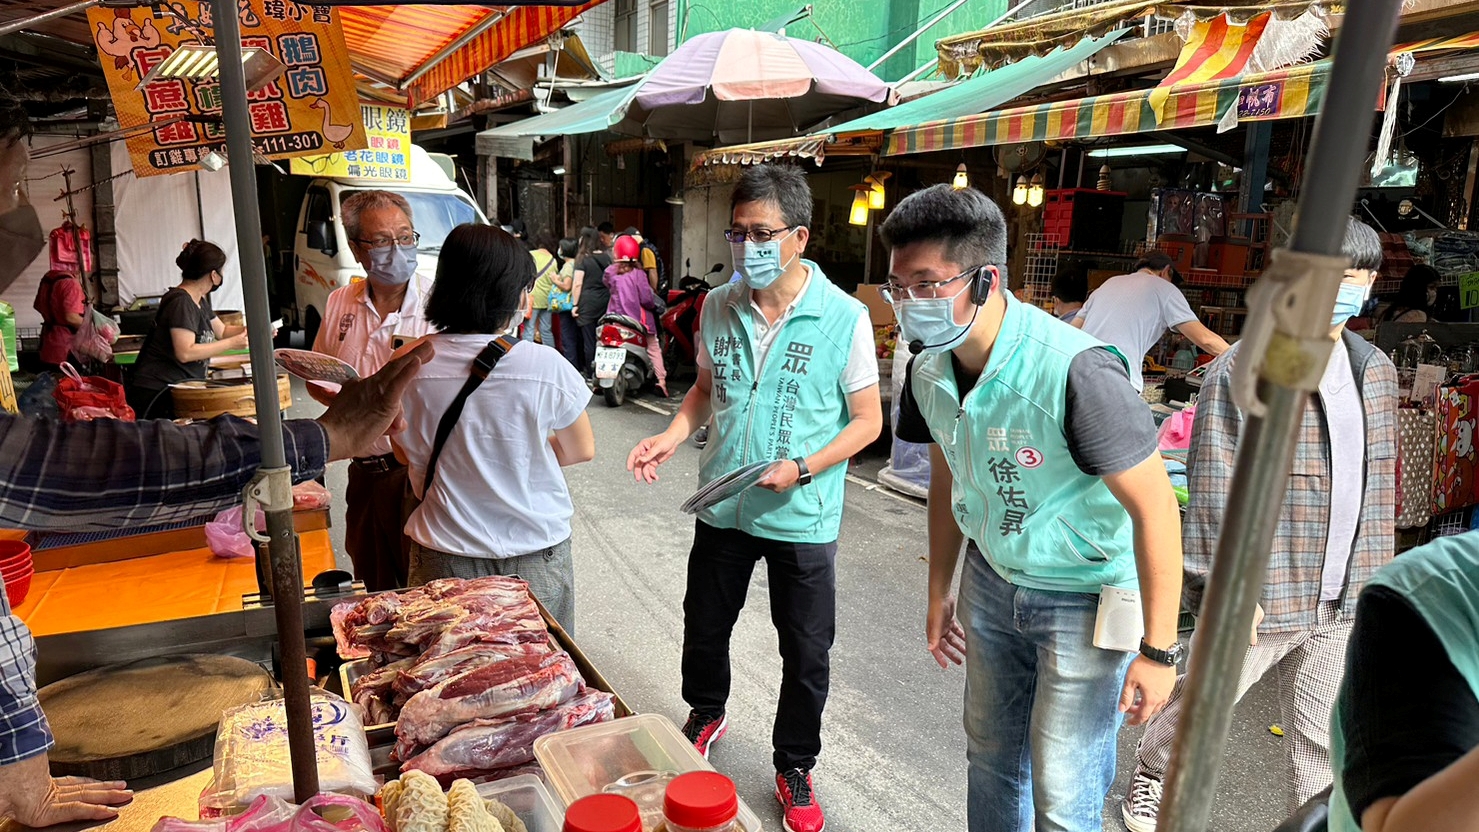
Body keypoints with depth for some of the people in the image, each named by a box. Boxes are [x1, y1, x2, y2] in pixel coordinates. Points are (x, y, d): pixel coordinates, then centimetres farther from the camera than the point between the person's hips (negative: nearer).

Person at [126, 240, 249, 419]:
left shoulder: (200, 301, 14)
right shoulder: (180, 302, -16)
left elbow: (221, 331, 27)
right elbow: (185, 352, -25)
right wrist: (232, 343, -21)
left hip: (181, 390, 10)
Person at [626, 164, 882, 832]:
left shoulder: (844, 317, -15)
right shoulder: (719, 307, -1)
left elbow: (867, 420, -9)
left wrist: (802, 468, -23)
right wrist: (670, 436, -5)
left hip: (802, 519, -4)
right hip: (722, 508, 4)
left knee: (806, 654, 11)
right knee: (704, 628, 21)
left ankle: (795, 766, 36)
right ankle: (706, 715, 52)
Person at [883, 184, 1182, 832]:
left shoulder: (1074, 371, -31)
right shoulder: (929, 371, -8)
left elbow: (1155, 507, -24)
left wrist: (1158, 650, -19)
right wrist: (938, 595, 14)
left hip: (1085, 598, -6)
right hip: (992, 580, 6)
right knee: (992, 757, 20)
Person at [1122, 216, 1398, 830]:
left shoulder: (1376, 371, 8)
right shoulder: (1242, 371, -14)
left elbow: (1379, 483, 15)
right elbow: (1216, 492, -16)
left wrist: (1377, 575, 16)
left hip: (1342, 602, 5)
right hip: (1262, 594, -5)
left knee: (1322, 742, 14)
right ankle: (1152, 771, 43)